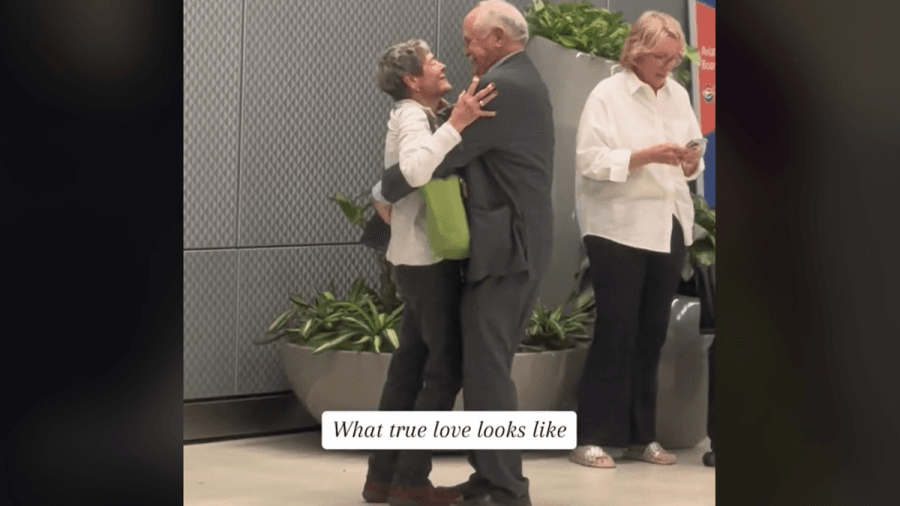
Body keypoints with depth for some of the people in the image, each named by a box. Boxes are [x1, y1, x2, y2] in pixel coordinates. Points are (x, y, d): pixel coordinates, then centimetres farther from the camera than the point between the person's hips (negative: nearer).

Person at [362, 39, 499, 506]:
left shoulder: (415, 117, 16)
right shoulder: (411, 117, -16)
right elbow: (415, 170, -36)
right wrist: (457, 123, -40)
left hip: (420, 254, 10)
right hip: (427, 256, -10)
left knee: (412, 362, 10)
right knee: (446, 364, -7)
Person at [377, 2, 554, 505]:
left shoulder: (501, 87, -16)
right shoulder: (525, 81, 18)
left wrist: (387, 189, -5)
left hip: (503, 248, -11)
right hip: (522, 245, 11)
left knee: (486, 368, -9)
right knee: (488, 365, 14)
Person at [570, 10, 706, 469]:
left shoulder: (678, 96, 12)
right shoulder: (607, 95, -6)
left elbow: (692, 159, 17)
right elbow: (590, 160, -14)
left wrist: (691, 163, -5)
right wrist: (645, 156, -22)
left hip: (669, 226, 6)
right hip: (620, 227, -6)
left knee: (652, 331, 8)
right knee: (616, 330, -5)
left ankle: (639, 434, 16)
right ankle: (593, 438, 0)